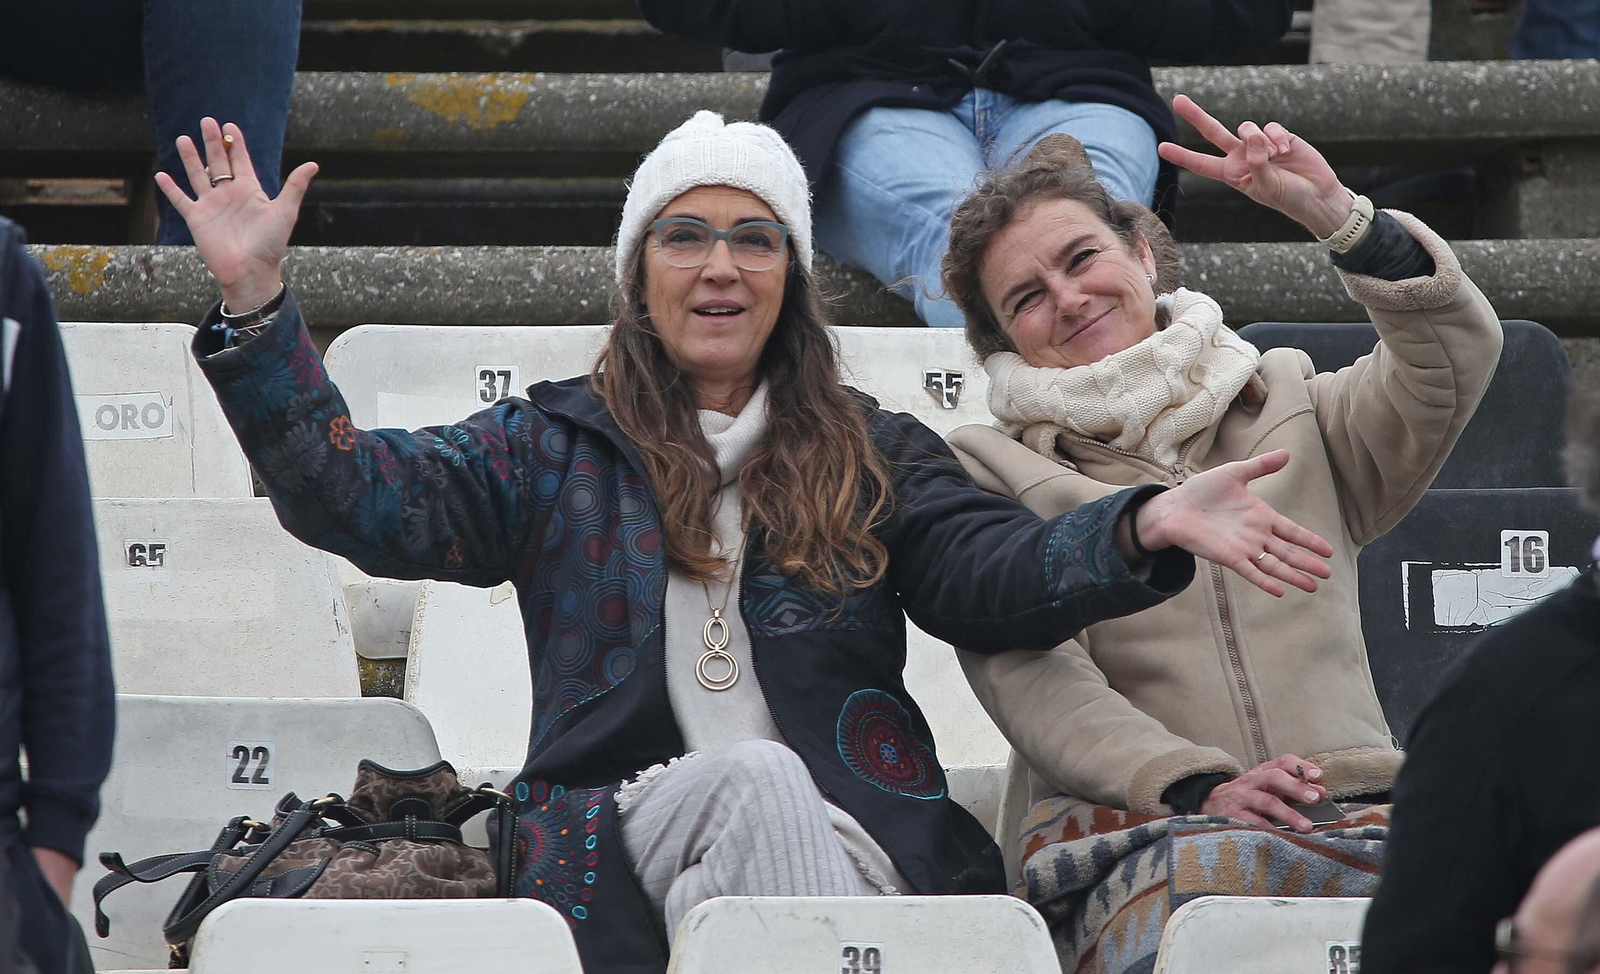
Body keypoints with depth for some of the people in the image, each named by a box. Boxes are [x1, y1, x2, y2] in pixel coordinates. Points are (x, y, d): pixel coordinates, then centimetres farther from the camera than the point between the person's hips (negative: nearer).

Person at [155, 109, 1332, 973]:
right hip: (630, 830, -1)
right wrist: (254, 302, -5)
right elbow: (360, 495, 6)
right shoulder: (556, 447, 19)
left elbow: (1000, 573, 4)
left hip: (849, 839, 1)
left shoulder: (875, 457, 21)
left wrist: (1144, 528, -18)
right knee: (752, 783, -34)